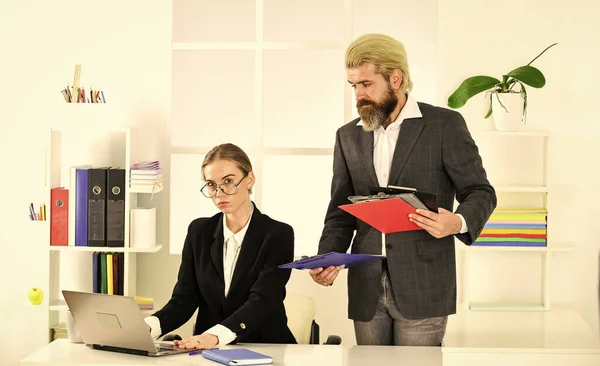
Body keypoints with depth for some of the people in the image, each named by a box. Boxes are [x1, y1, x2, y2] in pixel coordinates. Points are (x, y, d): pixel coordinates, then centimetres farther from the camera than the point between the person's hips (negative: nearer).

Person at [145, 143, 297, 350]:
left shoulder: (278, 235, -5)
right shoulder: (199, 231, 7)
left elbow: (262, 301, -17)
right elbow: (184, 299, 2)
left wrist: (215, 336, -34)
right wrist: (148, 326, -19)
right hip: (210, 352, 4)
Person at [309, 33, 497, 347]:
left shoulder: (445, 125, -2)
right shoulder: (348, 136, 11)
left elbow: (480, 192, 0)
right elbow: (341, 213, 14)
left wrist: (458, 222, -22)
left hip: (423, 287, -4)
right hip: (366, 289, 4)